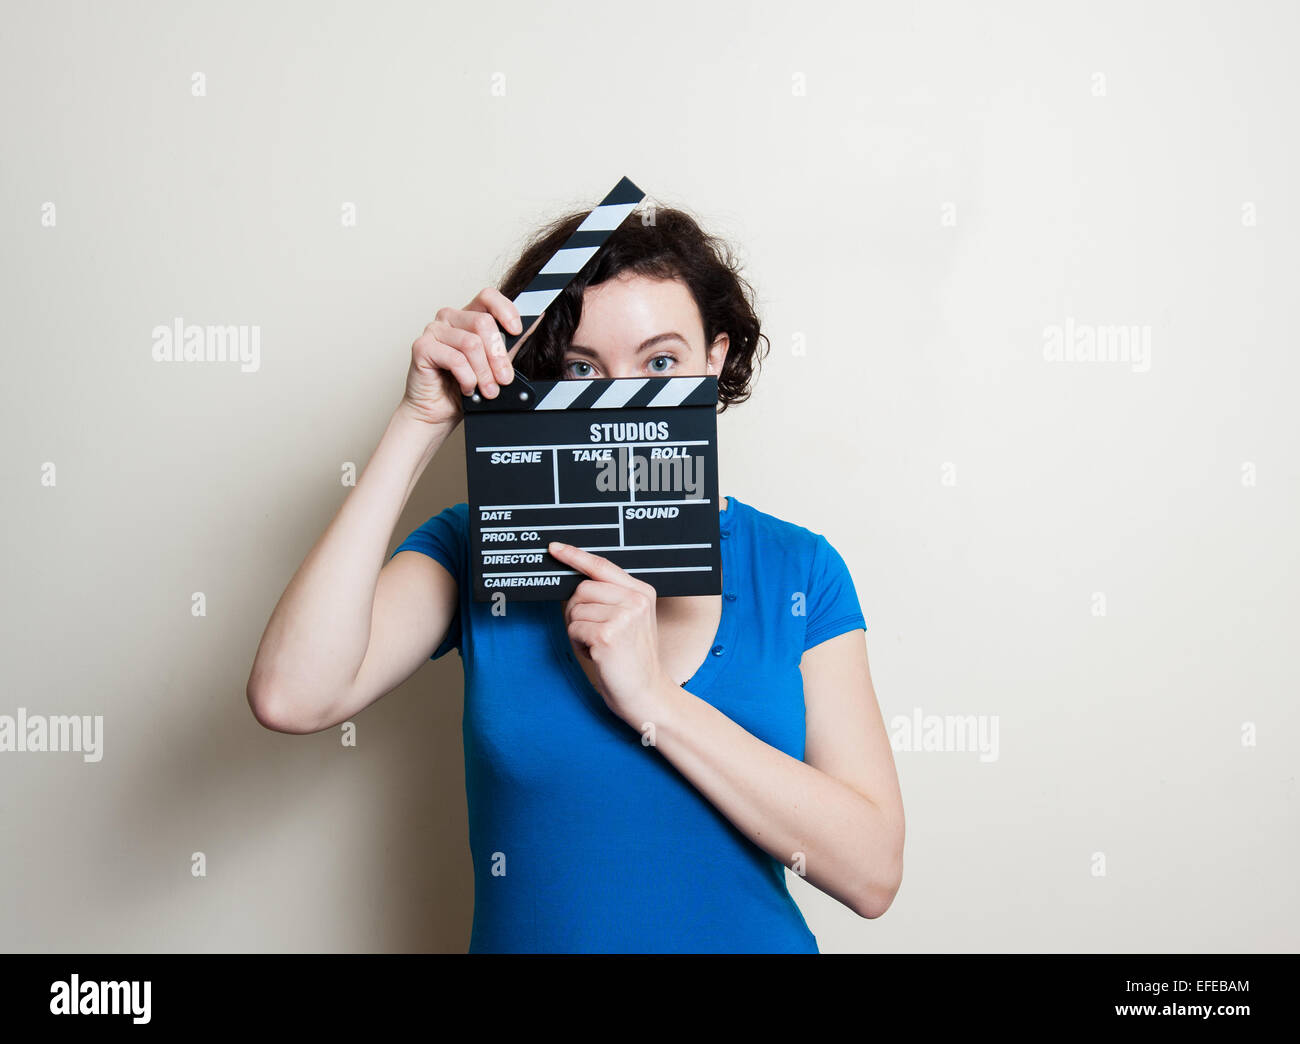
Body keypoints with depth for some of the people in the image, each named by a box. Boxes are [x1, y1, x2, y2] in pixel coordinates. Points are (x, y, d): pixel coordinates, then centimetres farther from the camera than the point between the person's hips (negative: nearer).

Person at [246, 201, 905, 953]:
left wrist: (650, 697, -20)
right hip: (524, 934, 2)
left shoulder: (798, 570, -2)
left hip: (756, 934, -1)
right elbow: (291, 696, -20)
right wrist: (421, 424, -18)